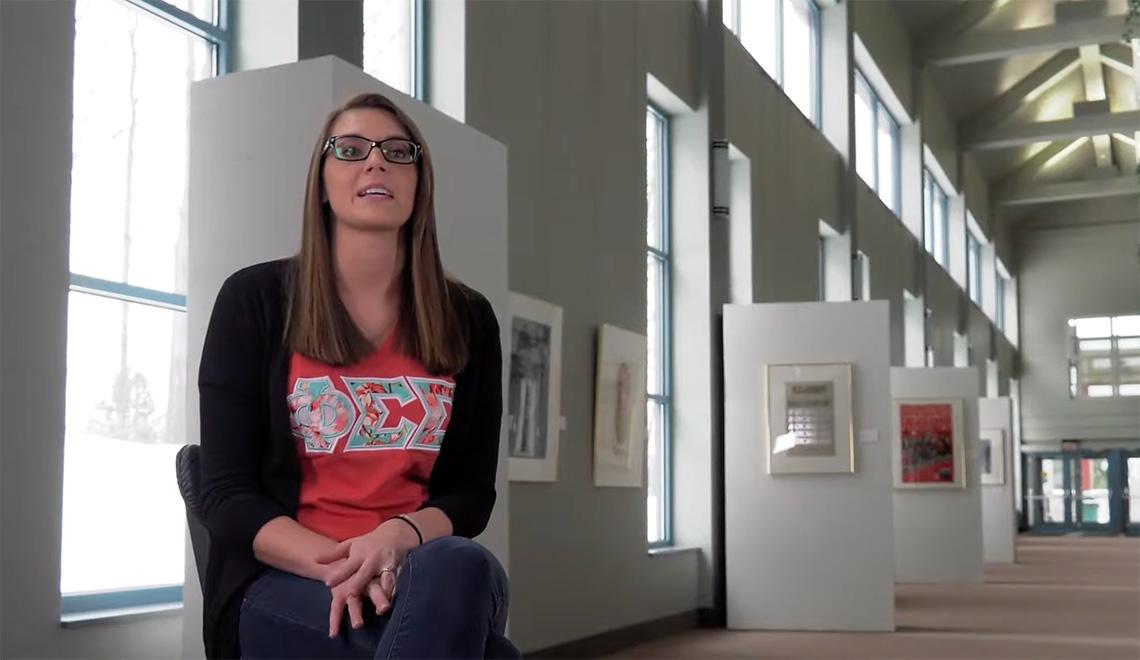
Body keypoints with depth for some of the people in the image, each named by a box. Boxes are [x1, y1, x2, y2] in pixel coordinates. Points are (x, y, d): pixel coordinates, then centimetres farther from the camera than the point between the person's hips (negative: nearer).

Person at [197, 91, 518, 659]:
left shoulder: (467, 319, 9)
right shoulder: (255, 299, 2)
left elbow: (472, 492, 7)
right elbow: (227, 496, -2)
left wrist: (397, 539, -17)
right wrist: (336, 564, -21)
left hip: (428, 574, 3)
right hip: (286, 583, -3)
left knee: (461, 570, -36)